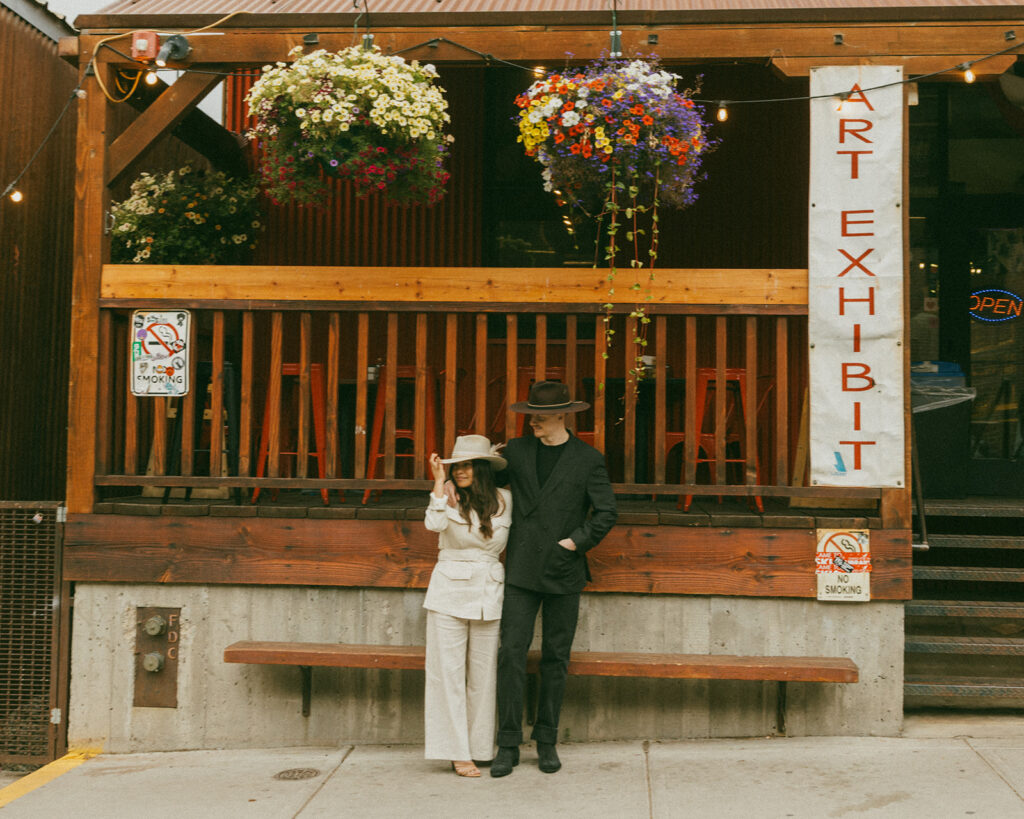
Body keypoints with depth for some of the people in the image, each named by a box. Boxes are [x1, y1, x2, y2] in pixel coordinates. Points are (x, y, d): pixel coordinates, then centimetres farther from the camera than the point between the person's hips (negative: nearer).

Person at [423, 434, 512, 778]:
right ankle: (457, 752, 6)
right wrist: (439, 481, -19)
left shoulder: (503, 500, 4)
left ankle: (480, 747, 18)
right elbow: (435, 524, -22)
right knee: (449, 672, -1)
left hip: (488, 594, 2)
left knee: (483, 673, 7)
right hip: (449, 592, -2)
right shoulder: (449, 497, -2)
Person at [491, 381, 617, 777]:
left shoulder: (588, 459, 0)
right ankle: (508, 744, 2)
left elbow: (605, 513, 0)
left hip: (563, 573, -1)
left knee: (555, 659, 6)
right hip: (522, 570, 1)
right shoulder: (516, 451, 6)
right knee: (511, 652, -6)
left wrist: (574, 542, -9)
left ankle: (547, 741, 18)